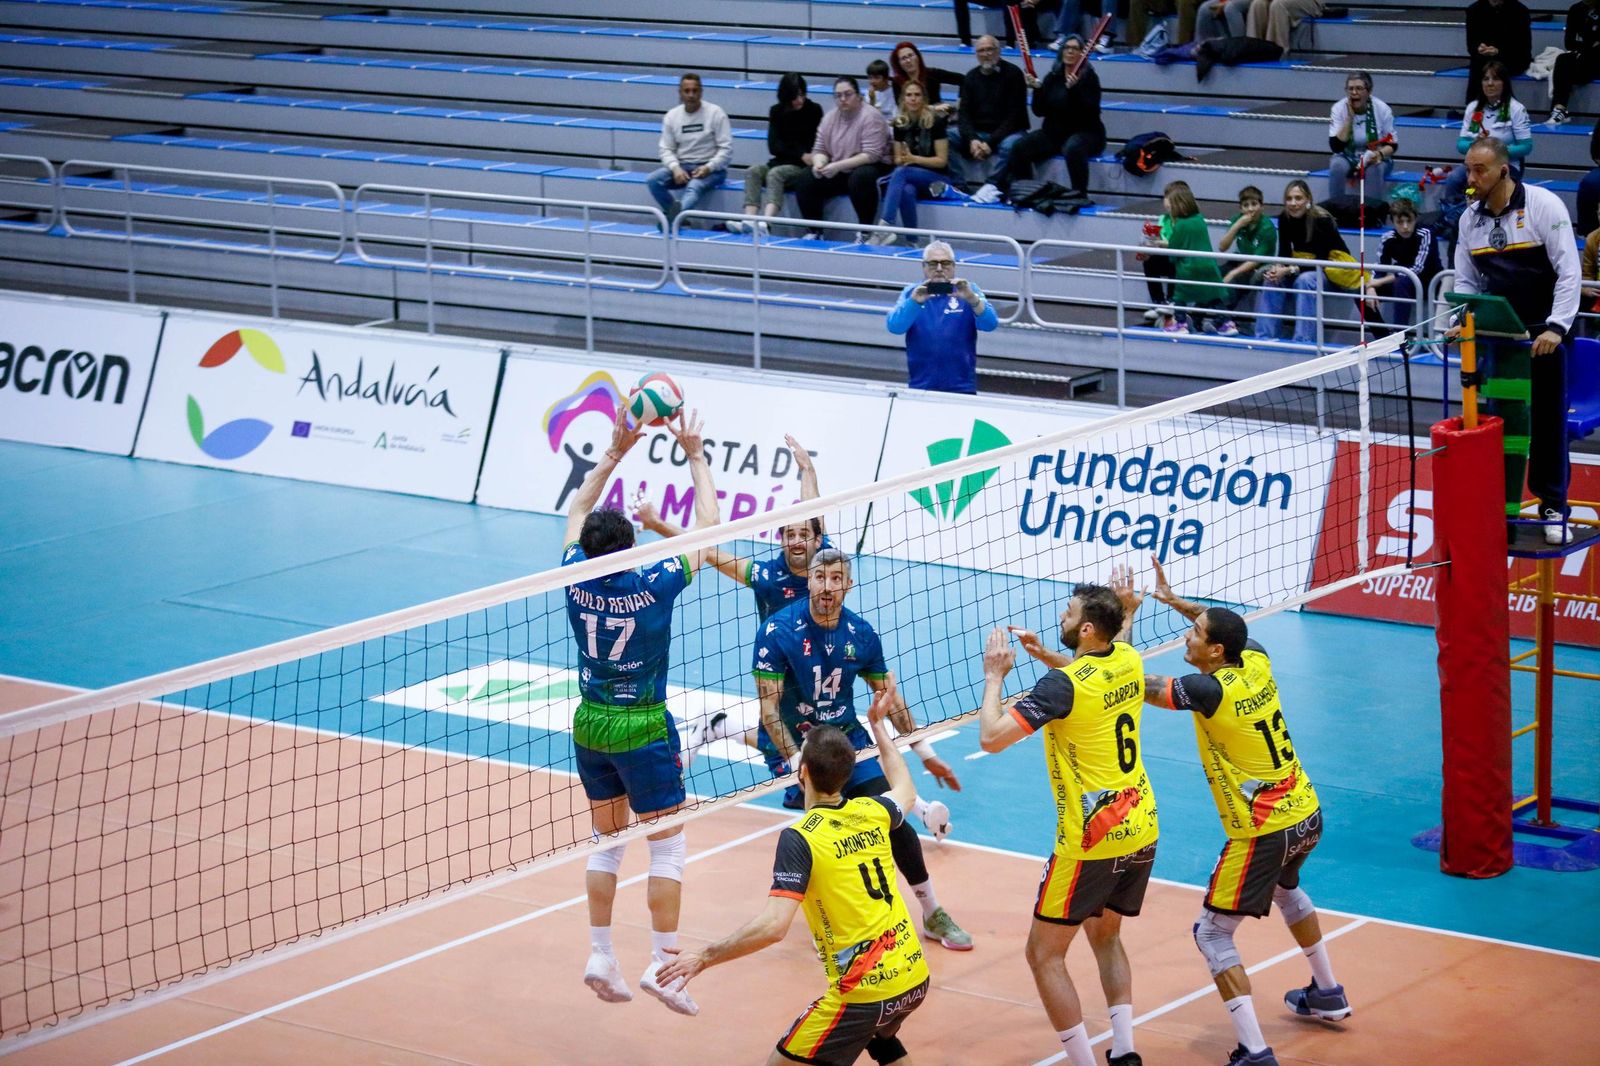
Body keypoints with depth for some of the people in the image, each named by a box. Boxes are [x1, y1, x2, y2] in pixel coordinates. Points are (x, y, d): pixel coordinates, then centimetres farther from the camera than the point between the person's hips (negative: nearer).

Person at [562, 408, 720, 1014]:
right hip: (643, 730, -5)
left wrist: (614, 452, 7)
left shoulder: (577, 579, -10)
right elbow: (708, 527, -9)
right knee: (668, 849, 3)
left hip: (590, 726, 5)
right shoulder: (654, 588, -21)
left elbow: (578, 510, 9)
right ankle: (663, 964, -1)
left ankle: (600, 957, 16)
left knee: (608, 843, 16)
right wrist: (695, 457, -2)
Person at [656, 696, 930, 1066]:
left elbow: (773, 926, -24)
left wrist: (704, 957, -14)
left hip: (865, 992, -7)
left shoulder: (800, 839, -16)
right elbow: (903, 786, 29)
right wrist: (878, 724, 42)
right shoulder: (871, 812, 3)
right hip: (915, 979, 7)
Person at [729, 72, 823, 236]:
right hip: (782, 162, 4)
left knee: (775, 173, -33)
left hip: (803, 167, -4)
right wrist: (801, 154, -14)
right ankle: (749, 220, -43)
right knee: (753, 172, -24)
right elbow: (774, 146, -1)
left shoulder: (813, 110, 0)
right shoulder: (777, 112, 9)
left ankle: (765, 221, -56)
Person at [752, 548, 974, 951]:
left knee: (893, 818, -6)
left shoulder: (860, 634, -3)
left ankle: (933, 914, 9)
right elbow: (769, 709, -17)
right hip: (801, 746, -3)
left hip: (851, 740, 3)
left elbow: (890, 698, 10)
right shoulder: (778, 632, -16)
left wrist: (925, 754, 11)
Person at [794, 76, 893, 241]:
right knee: (804, 182, -13)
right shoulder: (830, 117, 6)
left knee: (860, 177, -38)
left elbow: (871, 155, -22)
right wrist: (819, 163, -17)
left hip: (870, 167, -6)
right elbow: (819, 150, 8)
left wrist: (838, 166, -28)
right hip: (838, 172, 6)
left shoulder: (870, 117, -14)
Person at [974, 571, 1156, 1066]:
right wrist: (1046, 655, 15)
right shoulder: (1128, 661, 3)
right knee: (1105, 937, 25)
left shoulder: (1063, 684, -19)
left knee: (1044, 954, 5)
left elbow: (991, 736, -23)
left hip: (1091, 840, -8)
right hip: (1142, 831, 8)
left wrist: (994, 676, -9)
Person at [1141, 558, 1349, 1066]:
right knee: (1285, 889, 38)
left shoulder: (1211, 691, -21)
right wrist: (1174, 600, 21)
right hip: (1307, 815, 8)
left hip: (1262, 831, -8)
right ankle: (1328, 994, 50)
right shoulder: (1257, 663, -1)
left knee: (1213, 933, 1)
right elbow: (1228, 628, 22)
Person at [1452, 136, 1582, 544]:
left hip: (1543, 331, -4)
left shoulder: (1543, 205, -13)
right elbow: (1466, 281, 12)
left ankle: (1553, 507, 11)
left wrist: (1556, 327, -23)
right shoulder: (1470, 218, 3)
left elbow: (1570, 272, -15)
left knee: (1548, 416, 1)